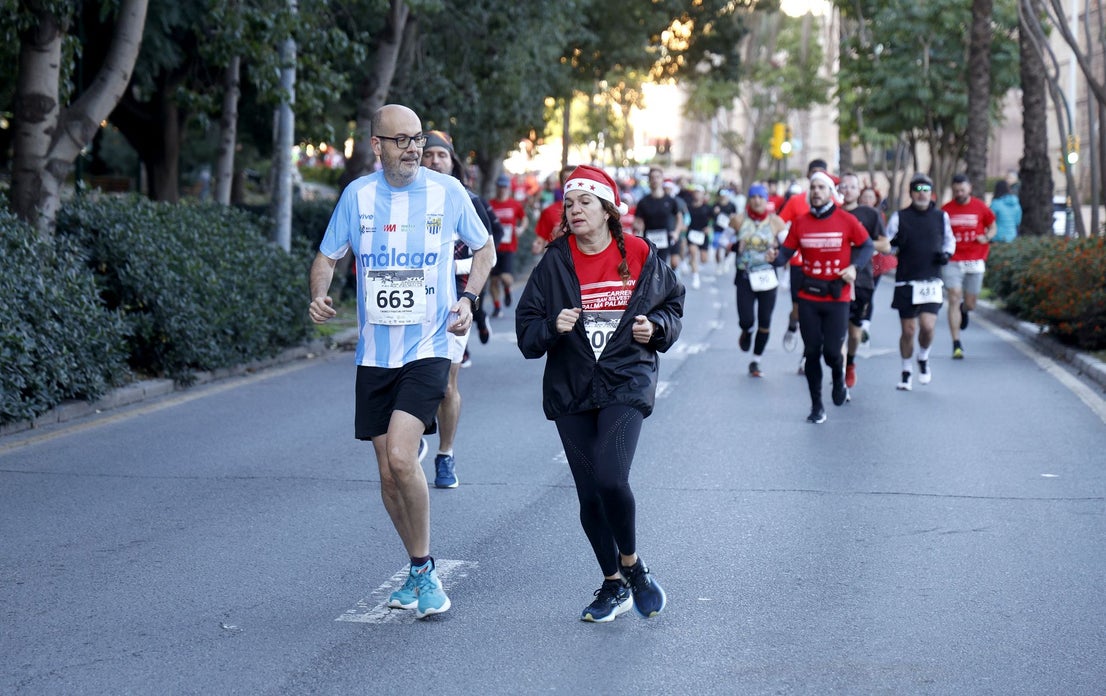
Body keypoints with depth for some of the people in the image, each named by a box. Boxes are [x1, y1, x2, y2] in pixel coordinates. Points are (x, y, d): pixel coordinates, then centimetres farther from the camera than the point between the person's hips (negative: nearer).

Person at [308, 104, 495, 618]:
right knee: (389, 473, 8)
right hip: (374, 353, 3)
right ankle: (419, 570, 27)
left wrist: (468, 298, -5)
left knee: (400, 457, -20)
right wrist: (318, 295, -8)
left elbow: (485, 248, 12)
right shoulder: (357, 195, 3)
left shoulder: (448, 192, -2)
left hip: (428, 349, -3)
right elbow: (328, 255, 13)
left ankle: (423, 570, -3)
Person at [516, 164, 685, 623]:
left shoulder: (640, 257, 0)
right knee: (589, 495, 6)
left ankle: (631, 564, 6)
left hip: (626, 383, -2)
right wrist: (553, 327, -18)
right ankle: (614, 585, 24)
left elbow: (672, 305, 15)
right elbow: (526, 331, 2)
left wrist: (655, 326, -5)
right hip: (570, 390, 3)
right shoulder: (555, 262, 1)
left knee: (610, 479, -20)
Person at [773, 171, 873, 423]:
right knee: (812, 353, 6)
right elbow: (786, 252, 2)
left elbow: (866, 245, 5)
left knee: (832, 352, -5)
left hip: (837, 296, -2)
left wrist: (854, 266, -11)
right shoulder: (800, 222, 1)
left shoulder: (846, 220, -5)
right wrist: (775, 258, -20)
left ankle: (839, 380, 32)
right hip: (808, 297, 2)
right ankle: (817, 407, 19)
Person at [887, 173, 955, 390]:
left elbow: (950, 240, 22)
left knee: (927, 326, -14)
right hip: (906, 283, -1)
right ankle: (906, 372, 22)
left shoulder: (941, 216, 7)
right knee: (908, 331, 4)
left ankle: (923, 359, 16)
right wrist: (895, 243, -17)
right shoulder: (899, 218, 2)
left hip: (932, 282, 1)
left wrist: (946, 253, 2)